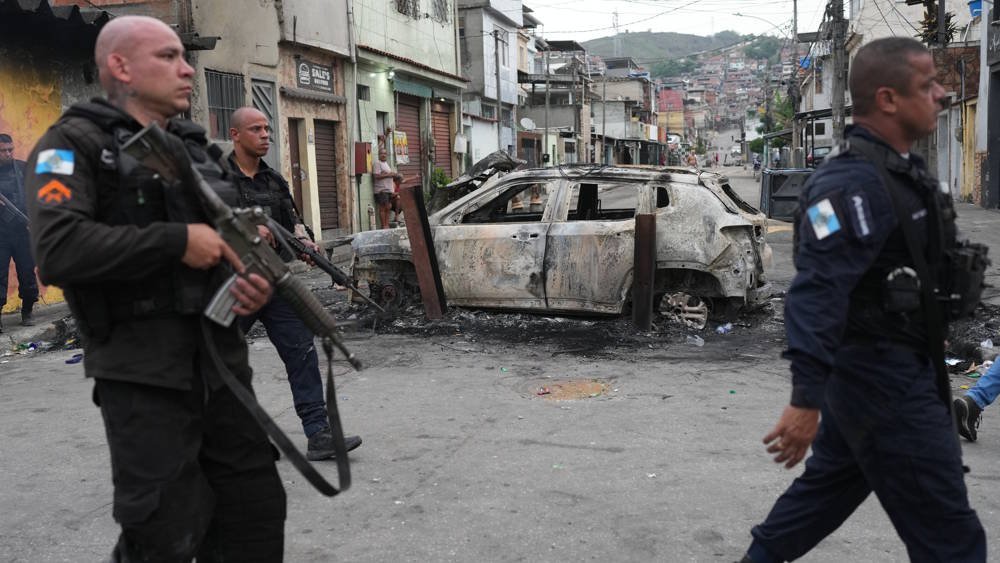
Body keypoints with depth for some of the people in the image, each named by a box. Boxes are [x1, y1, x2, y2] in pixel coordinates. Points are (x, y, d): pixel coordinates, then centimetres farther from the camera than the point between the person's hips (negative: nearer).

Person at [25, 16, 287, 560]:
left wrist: (252, 279, 2)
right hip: (143, 376, -6)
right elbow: (58, 249, -20)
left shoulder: (194, 148, 17)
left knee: (256, 518, 13)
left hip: (223, 362, 7)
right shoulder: (74, 143, -4)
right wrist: (177, 241, -18)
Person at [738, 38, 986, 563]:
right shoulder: (854, 184, -23)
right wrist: (806, 398, -36)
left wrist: (929, 334, 26)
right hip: (883, 380, -10)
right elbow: (815, 292, -32)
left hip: (888, 366, 10)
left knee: (829, 485, 22)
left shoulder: (898, 169, 9)